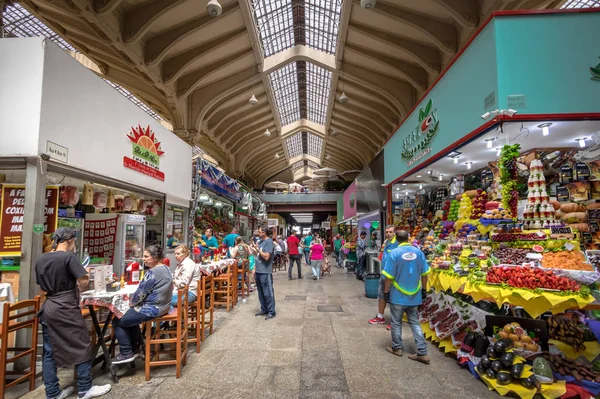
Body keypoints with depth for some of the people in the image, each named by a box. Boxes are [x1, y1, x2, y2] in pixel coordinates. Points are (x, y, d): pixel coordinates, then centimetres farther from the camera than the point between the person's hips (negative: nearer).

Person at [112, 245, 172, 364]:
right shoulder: (165, 268, 7)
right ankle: (134, 348, 34)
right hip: (162, 305, 10)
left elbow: (141, 292, -18)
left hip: (152, 309, -10)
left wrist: (132, 302, 2)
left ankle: (127, 354, 12)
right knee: (130, 316, 29)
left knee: (117, 321, 6)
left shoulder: (152, 272, -24)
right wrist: (134, 301, 11)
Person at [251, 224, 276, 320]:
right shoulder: (261, 241, 12)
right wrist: (255, 269, 16)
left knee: (268, 293, -1)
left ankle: (271, 312, 9)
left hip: (265, 272, -9)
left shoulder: (269, 242, -13)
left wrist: (257, 249, -13)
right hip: (258, 271, 9)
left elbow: (266, 257, -21)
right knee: (261, 292, 16)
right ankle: (264, 309, 28)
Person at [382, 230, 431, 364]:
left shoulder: (394, 253, -15)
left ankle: (397, 348, 27)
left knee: (396, 322, 13)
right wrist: (424, 289, 15)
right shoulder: (418, 252, -4)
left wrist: (386, 291, -3)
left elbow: (389, 276, -14)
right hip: (414, 295, 4)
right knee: (415, 323, 15)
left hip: (398, 295, -4)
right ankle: (422, 353, 15)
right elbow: (424, 274, 2)